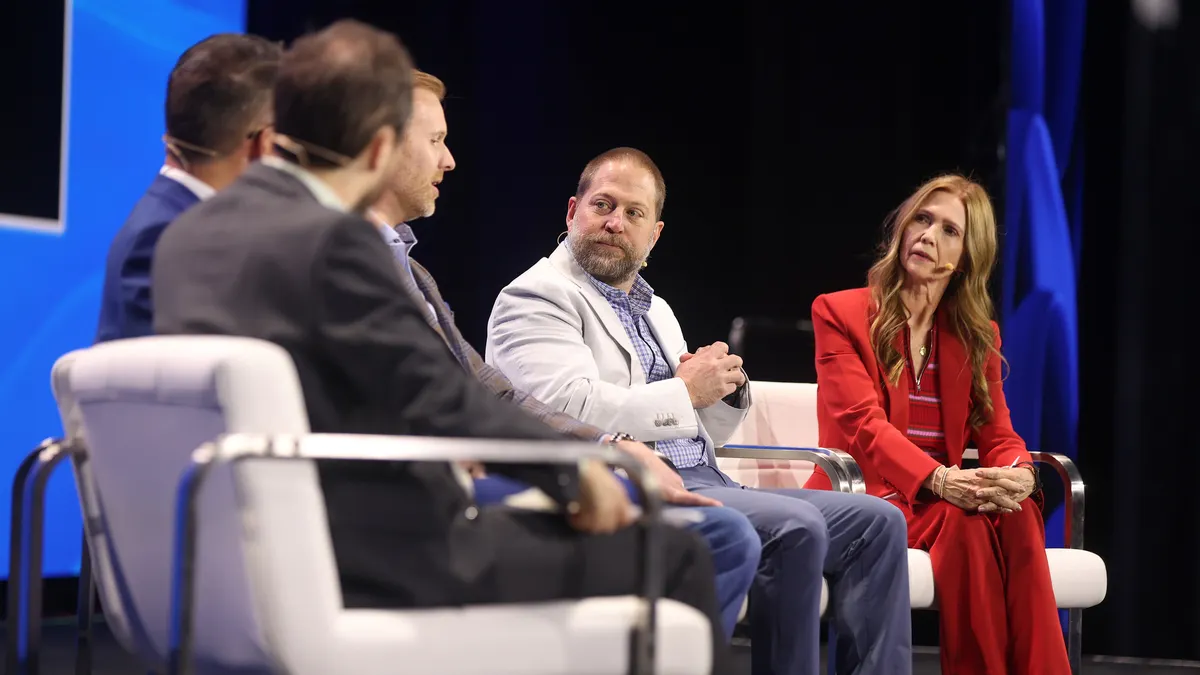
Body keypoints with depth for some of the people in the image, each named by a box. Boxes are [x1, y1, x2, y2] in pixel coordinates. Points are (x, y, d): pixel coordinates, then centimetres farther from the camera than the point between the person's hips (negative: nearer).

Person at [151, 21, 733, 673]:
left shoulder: (188, 235, 8)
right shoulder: (331, 239, -19)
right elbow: (443, 398, -20)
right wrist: (573, 468, -6)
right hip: (381, 565, -10)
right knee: (670, 554, 1)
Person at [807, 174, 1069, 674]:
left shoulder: (978, 336, 16)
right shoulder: (839, 313, 1)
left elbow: (997, 434, 6)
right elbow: (863, 422, -13)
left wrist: (1019, 473, -21)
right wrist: (938, 481, -31)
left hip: (945, 499, 4)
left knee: (1017, 512, -29)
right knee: (964, 519, -33)